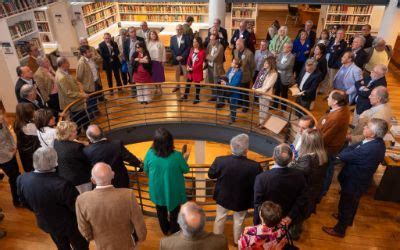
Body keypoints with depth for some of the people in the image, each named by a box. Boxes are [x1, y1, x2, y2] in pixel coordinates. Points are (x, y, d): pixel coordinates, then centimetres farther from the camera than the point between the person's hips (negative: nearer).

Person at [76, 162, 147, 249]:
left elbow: (85, 232, -11)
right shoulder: (128, 195, -30)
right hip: (127, 245, -1)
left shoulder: (82, 200, -25)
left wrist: (95, 237, 11)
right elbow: (140, 226, -18)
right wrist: (140, 237, 3)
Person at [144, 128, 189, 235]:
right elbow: (186, 170, -12)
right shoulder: (177, 156, -31)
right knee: (174, 210, 26)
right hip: (173, 189, -2)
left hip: (157, 189, 2)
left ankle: (165, 229, 52)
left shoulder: (150, 154, -25)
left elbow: (146, 170, -7)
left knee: (161, 210, 29)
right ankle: (174, 230, 47)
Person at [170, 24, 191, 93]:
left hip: (184, 58, -3)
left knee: (185, 73, 1)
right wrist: (176, 56, -8)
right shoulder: (172, 38, 5)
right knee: (177, 73, 12)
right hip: (175, 58, 3)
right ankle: (177, 86, 23)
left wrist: (182, 56, -14)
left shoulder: (186, 37, -4)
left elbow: (188, 48, -8)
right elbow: (171, 49, 4)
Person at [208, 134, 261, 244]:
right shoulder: (254, 166, -31)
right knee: (238, 221, 26)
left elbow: (211, 175, -10)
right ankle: (237, 241, 50)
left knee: (220, 219, 26)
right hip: (242, 199, -1)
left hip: (223, 196, 1)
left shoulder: (220, 161, -29)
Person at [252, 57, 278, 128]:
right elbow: (258, 80, 7)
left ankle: (264, 124, 27)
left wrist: (257, 90, -20)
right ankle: (261, 122, 37)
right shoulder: (264, 70, 2)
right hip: (260, 92, 7)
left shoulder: (273, 74, -20)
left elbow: (268, 86, -22)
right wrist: (254, 87, -4)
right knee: (261, 108, 21)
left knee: (264, 109, 9)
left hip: (266, 94, -7)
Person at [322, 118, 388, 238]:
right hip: (358, 179, 8)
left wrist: (338, 155, -9)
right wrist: (343, 154, -20)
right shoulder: (377, 142, -10)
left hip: (353, 182, -8)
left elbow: (345, 157, -29)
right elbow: (354, 148, -5)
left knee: (345, 205, 14)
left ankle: (339, 230, 36)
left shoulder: (370, 149, -39)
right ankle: (347, 219, 56)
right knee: (352, 203, 31)